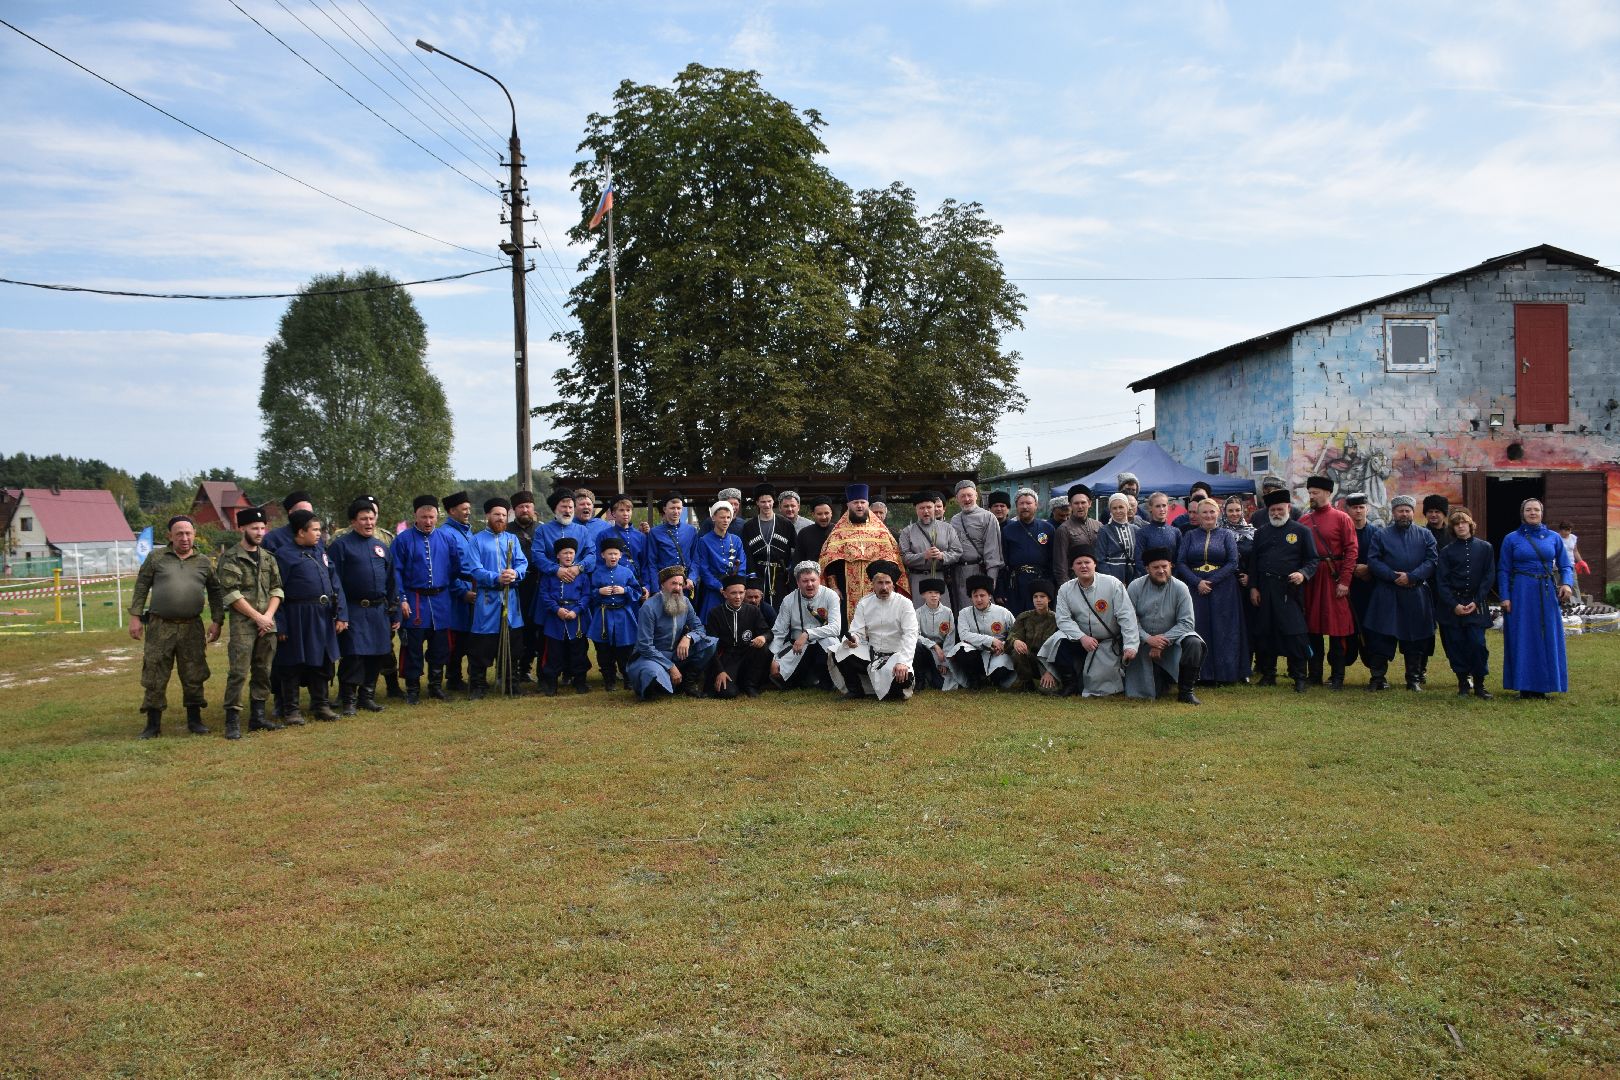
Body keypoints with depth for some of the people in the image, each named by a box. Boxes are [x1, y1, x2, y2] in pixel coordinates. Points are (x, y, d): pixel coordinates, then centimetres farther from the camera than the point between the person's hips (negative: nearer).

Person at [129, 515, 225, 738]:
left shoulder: (204, 563, 8)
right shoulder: (155, 559, 4)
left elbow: (215, 593, 12)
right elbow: (141, 588, 5)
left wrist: (217, 622, 6)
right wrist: (135, 617, -2)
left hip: (192, 628, 1)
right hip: (159, 627, -1)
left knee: (193, 677, 7)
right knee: (155, 678, 3)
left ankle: (194, 720, 18)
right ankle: (153, 724, 12)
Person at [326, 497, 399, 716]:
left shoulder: (381, 546, 15)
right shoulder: (340, 545, -2)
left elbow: (392, 582, 17)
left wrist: (394, 614, 13)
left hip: (379, 611, 5)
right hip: (354, 612, -5)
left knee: (378, 656, 8)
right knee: (353, 656, -7)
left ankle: (367, 696, 21)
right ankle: (348, 701, 3)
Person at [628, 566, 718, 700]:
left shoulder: (684, 602, -1)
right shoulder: (649, 608, -19)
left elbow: (699, 628, 2)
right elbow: (645, 646, -20)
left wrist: (688, 637, -23)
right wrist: (671, 667, -22)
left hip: (677, 654, 6)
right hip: (653, 655, -5)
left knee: (711, 643, -14)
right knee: (654, 674, -40)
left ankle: (690, 681, 2)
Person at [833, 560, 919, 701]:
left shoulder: (904, 604, -7)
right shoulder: (864, 603, 4)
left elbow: (910, 635, -17)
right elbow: (857, 632, -1)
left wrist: (903, 662, -31)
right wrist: (852, 639, -28)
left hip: (895, 655, -3)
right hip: (870, 654, 3)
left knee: (903, 677, -35)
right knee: (839, 653, -19)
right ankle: (855, 690, 4)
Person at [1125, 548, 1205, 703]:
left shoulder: (1180, 588, -8)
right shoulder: (1135, 587, -6)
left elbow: (1187, 622, -13)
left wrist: (1164, 640, -22)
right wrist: (1148, 638, -25)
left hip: (1173, 640, 0)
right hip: (1144, 645, 0)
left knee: (1194, 643, -33)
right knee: (1150, 693, -10)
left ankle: (1185, 690, -13)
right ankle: (1162, 679, 30)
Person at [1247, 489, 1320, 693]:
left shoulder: (1301, 531, 5)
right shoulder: (1261, 532, 15)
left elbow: (1312, 560, 2)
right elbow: (1253, 561, 14)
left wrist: (1303, 574, -17)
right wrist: (1253, 587, 5)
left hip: (1290, 590, -4)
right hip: (1264, 591, 4)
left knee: (1295, 633, -9)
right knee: (1264, 633, 6)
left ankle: (1300, 677, -2)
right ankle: (1268, 674, 17)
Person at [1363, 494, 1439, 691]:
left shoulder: (1425, 535, 10)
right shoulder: (1381, 535, 8)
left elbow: (1432, 561, 0)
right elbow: (1373, 561, -2)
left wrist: (1411, 577, -13)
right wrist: (1393, 576, -14)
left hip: (1416, 596, 1)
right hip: (1386, 595, -1)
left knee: (1416, 638, 5)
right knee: (1380, 637, -3)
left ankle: (1414, 679, 15)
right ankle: (1378, 678, 4)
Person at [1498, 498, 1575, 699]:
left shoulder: (1553, 537, 7)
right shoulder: (1511, 539, 2)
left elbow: (1565, 565, 8)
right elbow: (1503, 570, 2)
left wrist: (1567, 583, -12)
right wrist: (1504, 597, -7)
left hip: (1547, 593, 2)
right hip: (1521, 593, -2)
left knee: (1548, 638, 5)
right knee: (1523, 639, 0)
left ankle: (1542, 685, 15)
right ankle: (1525, 686, 6)